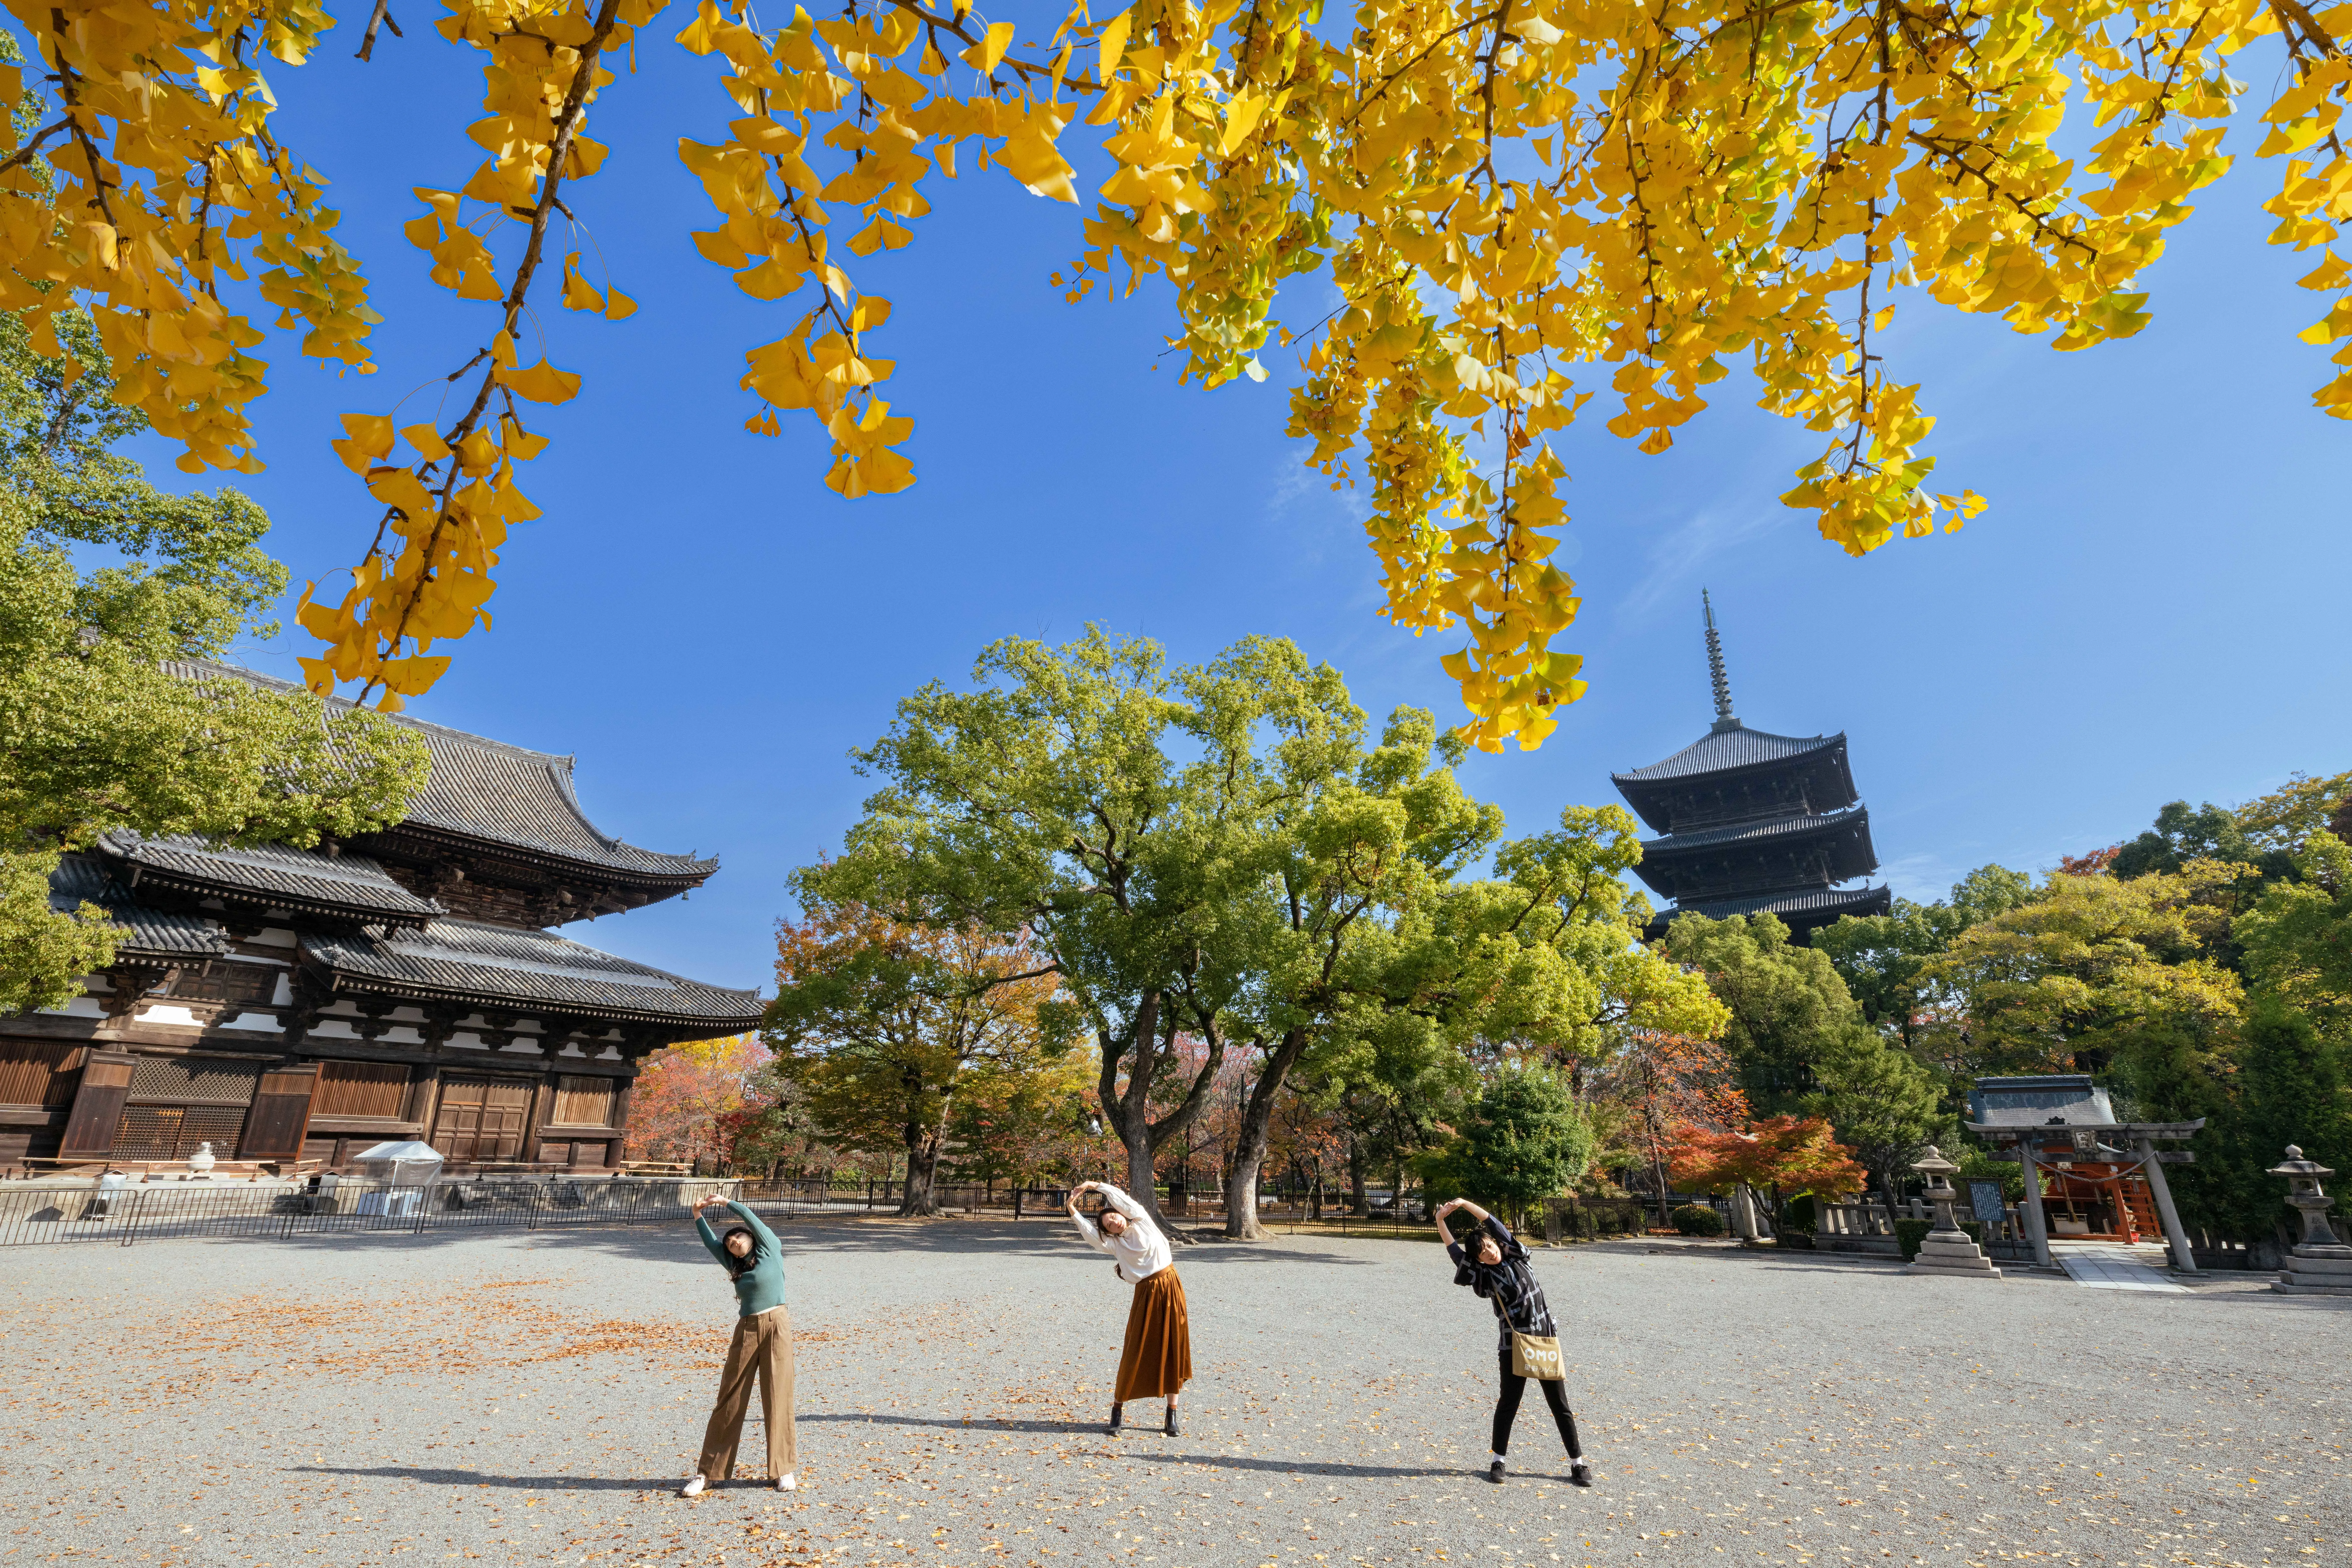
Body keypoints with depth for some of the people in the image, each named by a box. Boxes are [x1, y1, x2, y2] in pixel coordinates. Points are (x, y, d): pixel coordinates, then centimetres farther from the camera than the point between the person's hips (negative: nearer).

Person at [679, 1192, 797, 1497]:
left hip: (776, 1326, -5)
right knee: (730, 1400, 5)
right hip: (747, 1331, 5)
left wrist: (725, 1202, 4)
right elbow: (712, 1243, 14)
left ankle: (782, 1470, 10)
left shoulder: (770, 1249, 5)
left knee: (778, 1398, 0)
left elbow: (750, 1218, -2)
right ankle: (708, 1472, 15)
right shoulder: (736, 1266, 17)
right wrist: (699, 1217, 6)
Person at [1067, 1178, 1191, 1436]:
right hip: (1146, 1294, 0)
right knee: (1135, 1353, 0)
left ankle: (1172, 1417, 13)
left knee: (1173, 1352, 4)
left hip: (1170, 1287, 0)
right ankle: (1117, 1411, 15)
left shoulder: (1141, 1221, 3)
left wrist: (1094, 1185, -6)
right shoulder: (1115, 1243, 4)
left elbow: (1121, 1199, -6)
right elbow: (1092, 1236, -12)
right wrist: (1074, 1213, -21)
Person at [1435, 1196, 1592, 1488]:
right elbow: (1455, 1252, -9)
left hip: (1545, 1341, 1)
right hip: (1513, 1345, -1)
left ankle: (1578, 1463, 18)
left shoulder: (1516, 1257, 2)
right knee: (1508, 1403, 3)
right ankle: (1498, 1461, 17)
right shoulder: (1484, 1277, -2)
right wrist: (1440, 1221, -12)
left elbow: (1494, 1225, -6)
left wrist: (1464, 1203, -12)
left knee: (1560, 1404, 8)